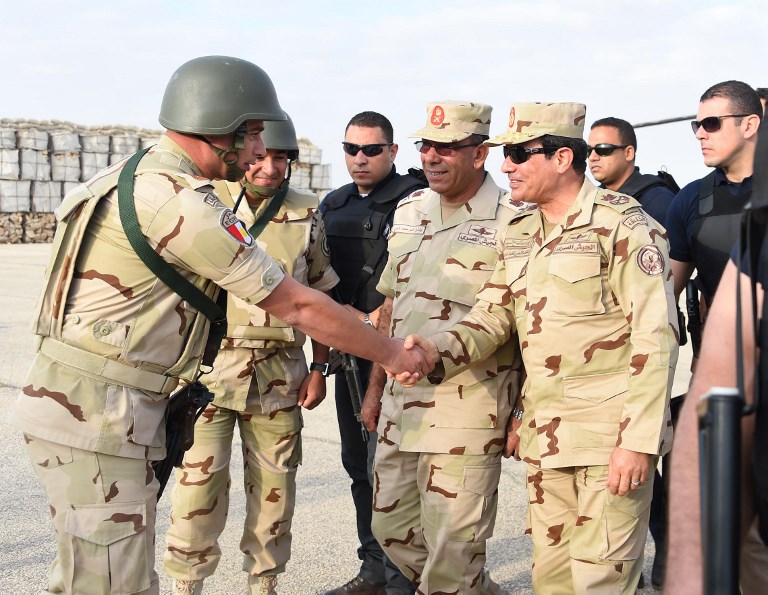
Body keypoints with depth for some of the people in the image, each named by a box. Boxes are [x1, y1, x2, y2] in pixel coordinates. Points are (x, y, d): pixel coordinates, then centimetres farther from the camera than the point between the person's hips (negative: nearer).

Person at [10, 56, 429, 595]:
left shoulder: (134, 179, 13)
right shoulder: (183, 204, -18)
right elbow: (298, 306, -13)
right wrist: (394, 354, -2)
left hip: (67, 402, 10)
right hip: (99, 415, -10)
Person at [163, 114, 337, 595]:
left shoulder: (306, 214, 4)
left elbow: (320, 295, 10)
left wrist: (319, 367, 7)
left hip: (279, 372, 2)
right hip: (209, 363, -2)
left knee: (274, 486, 9)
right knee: (199, 484, -2)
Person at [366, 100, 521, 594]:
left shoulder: (512, 222, -10)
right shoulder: (409, 211, 12)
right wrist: (375, 387, 19)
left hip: (467, 409, -7)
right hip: (401, 403, 8)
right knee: (392, 530, 17)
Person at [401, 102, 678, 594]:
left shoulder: (620, 223, -10)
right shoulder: (519, 234, 13)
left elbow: (656, 336, -14)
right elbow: (492, 317, 10)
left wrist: (639, 441, -18)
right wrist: (437, 354, -11)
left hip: (612, 436, -7)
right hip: (545, 437, 7)